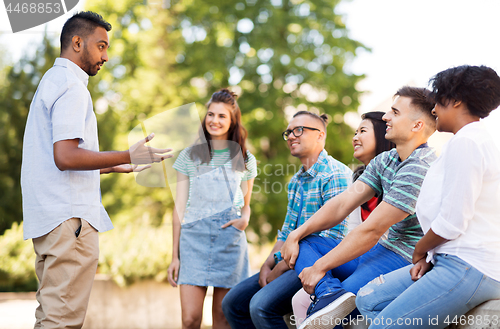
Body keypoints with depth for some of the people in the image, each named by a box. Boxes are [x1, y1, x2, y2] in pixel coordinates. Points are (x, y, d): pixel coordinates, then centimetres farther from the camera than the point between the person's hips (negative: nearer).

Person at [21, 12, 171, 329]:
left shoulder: (51, 82, 24)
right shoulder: (71, 86, -9)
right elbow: (66, 157, -20)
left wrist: (114, 167, 29)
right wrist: (128, 156, -17)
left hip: (48, 218, 10)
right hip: (69, 219, -10)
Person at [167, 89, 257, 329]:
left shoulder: (245, 160, 11)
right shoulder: (189, 157, 9)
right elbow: (180, 207, 8)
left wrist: (244, 218, -6)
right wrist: (175, 255, 4)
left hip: (229, 240, 1)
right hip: (193, 238, 0)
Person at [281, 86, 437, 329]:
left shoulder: (419, 168, -20)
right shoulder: (384, 161, 12)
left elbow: (371, 230, -20)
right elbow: (342, 203, 8)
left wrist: (320, 267, -15)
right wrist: (296, 235, -2)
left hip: (406, 259, -11)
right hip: (382, 250, 11)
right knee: (303, 244, -2)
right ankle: (331, 293, -25)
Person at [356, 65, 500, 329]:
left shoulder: (465, 142, -14)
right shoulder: (476, 139, 21)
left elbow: (451, 223, -18)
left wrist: (419, 250, 1)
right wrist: (426, 257, 9)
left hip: (468, 268, -11)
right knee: (368, 300, 7)